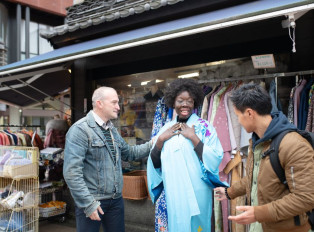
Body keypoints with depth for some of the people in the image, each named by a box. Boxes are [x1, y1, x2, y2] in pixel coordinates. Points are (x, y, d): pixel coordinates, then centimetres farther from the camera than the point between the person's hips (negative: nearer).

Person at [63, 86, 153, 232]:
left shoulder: (112, 130, 14)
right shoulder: (80, 129, -14)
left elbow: (128, 153, 19)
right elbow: (71, 172, -20)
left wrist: (151, 145, 6)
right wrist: (88, 203, -20)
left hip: (116, 200, 7)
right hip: (91, 202, -7)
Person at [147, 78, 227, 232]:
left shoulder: (204, 127, -5)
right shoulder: (166, 129, 6)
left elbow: (215, 160, -16)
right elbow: (155, 163, 6)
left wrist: (193, 137, -18)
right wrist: (160, 140, -8)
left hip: (196, 192, -4)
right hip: (173, 192, 4)